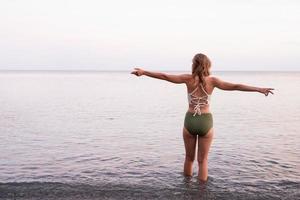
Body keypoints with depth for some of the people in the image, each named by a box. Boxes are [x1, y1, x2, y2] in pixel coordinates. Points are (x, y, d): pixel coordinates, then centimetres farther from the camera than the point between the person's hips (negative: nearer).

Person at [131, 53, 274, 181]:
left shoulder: (189, 79, -4)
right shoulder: (212, 80, -4)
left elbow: (165, 76, -3)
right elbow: (235, 87, -4)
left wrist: (143, 72, 3)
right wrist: (259, 89, 1)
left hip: (190, 121, 1)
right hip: (206, 122, 0)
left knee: (189, 158, 19)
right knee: (202, 161, 10)